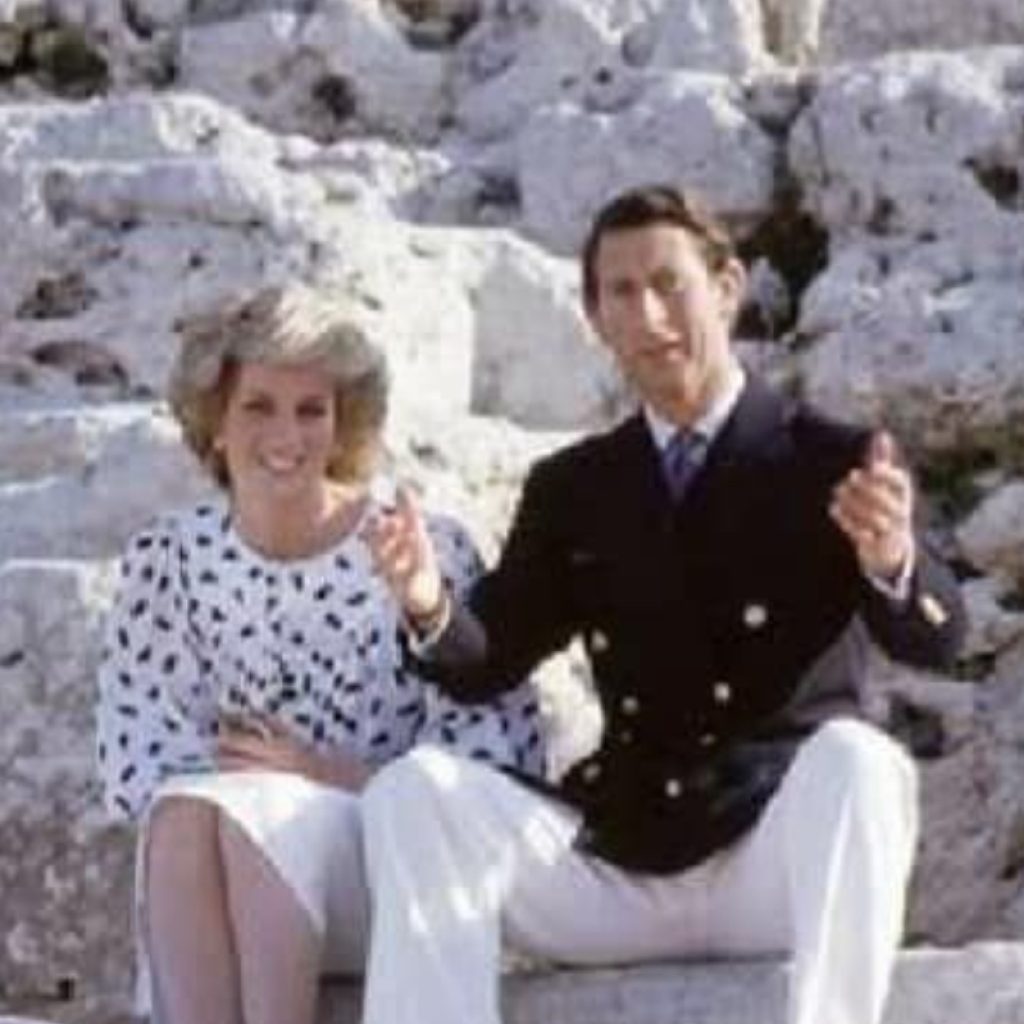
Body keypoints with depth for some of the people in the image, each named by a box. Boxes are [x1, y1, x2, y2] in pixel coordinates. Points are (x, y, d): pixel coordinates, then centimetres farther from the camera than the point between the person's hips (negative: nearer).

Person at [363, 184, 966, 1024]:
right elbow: (486, 665, 8)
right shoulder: (571, 490, 15)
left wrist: (892, 561, -35)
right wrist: (430, 606, -16)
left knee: (855, 759, -34)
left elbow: (937, 641, -10)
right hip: (616, 866, 3)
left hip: (777, 860, -3)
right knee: (413, 792, -18)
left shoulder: (832, 462, 3)